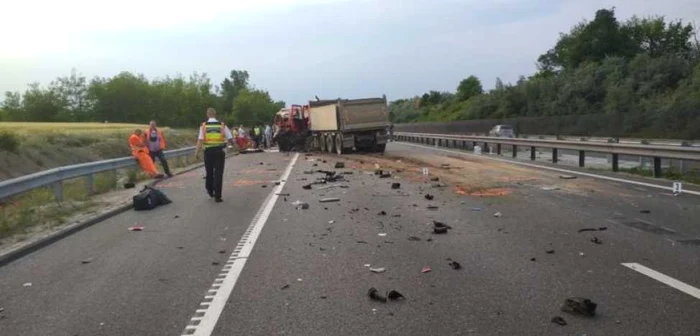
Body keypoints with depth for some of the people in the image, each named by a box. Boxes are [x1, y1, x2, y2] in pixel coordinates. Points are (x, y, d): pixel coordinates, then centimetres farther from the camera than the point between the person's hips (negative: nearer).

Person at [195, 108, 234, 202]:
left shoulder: (204, 126, -2)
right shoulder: (222, 125, -2)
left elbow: (200, 140, -11)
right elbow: (230, 139, 0)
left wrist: (197, 152, -10)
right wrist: (232, 143, 21)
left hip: (208, 152, 1)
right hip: (220, 152, -1)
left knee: (209, 172, 19)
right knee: (218, 174, 2)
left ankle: (210, 191, 36)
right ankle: (217, 196, 0)